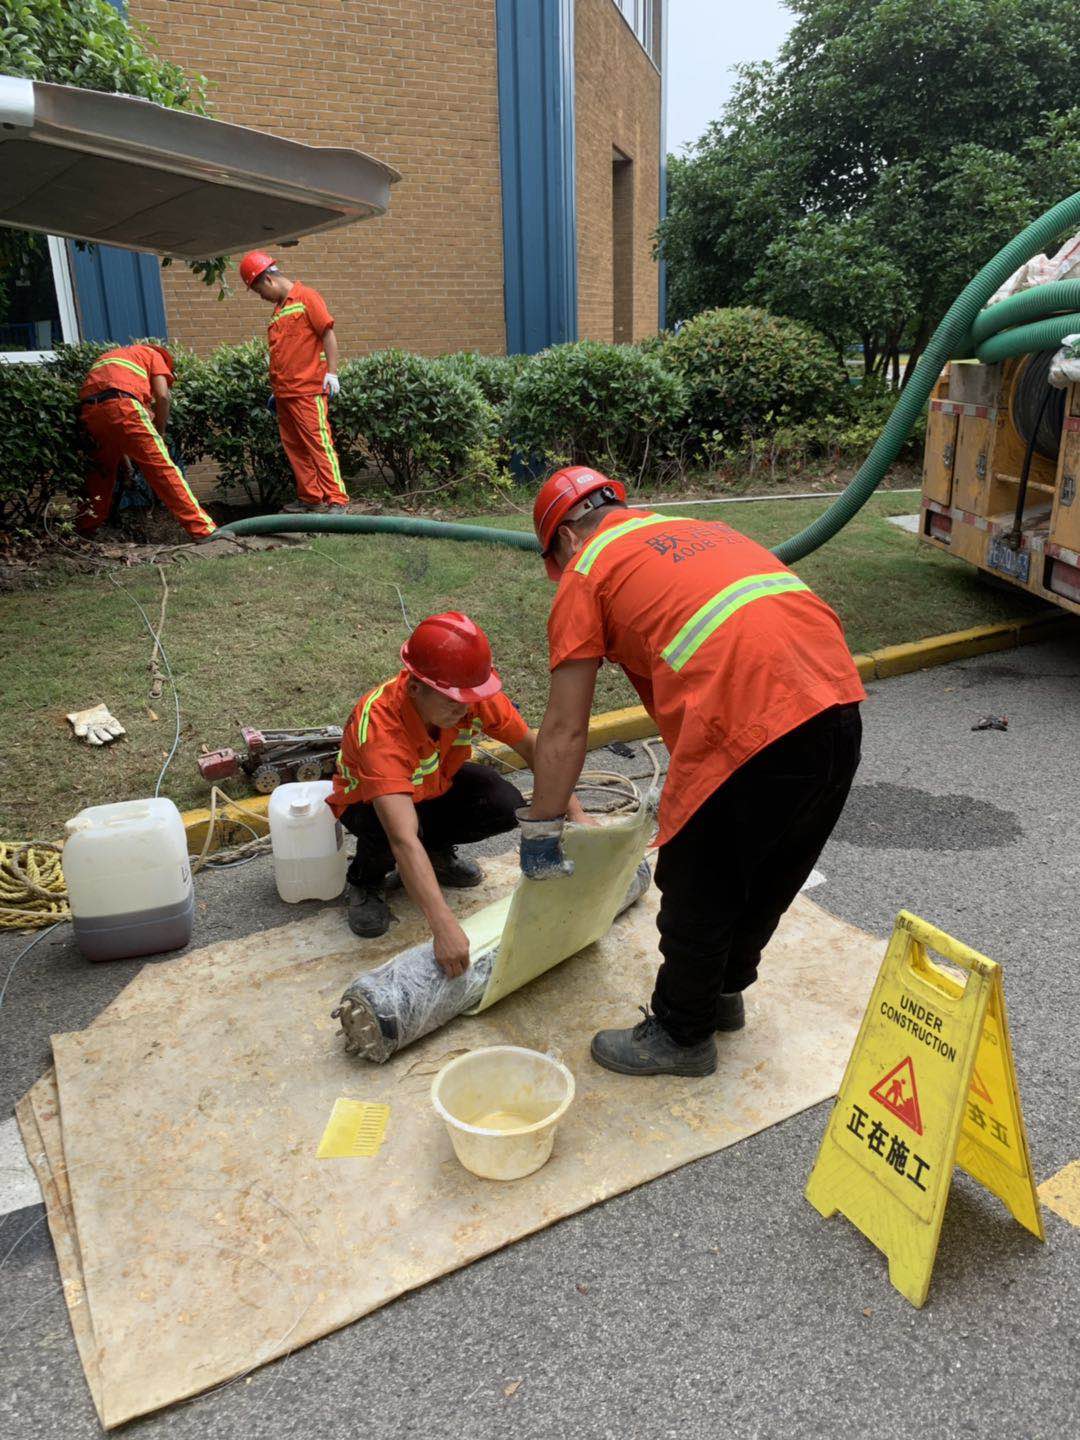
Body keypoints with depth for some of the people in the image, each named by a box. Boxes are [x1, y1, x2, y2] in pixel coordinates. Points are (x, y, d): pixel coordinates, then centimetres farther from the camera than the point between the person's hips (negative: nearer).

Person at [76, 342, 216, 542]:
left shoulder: (112, 355, 41)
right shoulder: (154, 355, 26)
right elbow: (162, 396, 5)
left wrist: (126, 460, 36)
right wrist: (160, 433, 16)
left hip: (88, 409, 6)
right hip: (120, 404, -6)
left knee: (103, 468, 25)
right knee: (161, 466, -6)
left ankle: (86, 527, 32)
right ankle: (203, 529, -10)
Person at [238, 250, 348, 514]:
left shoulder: (306, 297, -1)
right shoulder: (278, 309, 21)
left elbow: (328, 335, -8)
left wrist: (332, 373, -15)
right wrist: (276, 391, 20)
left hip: (308, 390, -8)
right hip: (284, 391, 8)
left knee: (319, 443, -11)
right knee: (294, 447, 7)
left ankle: (336, 500, -12)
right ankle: (310, 499, 12)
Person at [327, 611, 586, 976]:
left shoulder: (470, 692, -27)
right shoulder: (378, 723, -42)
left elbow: (530, 744, -11)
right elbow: (402, 838, -52)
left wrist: (575, 813, -17)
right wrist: (444, 928, -58)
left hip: (435, 784, 4)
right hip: (369, 799, -4)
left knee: (507, 807, -22)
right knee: (387, 832, -38)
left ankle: (437, 851, 9)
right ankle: (366, 879, -1)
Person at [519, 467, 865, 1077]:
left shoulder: (587, 571, 9)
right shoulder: (701, 530, 30)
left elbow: (566, 731, 5)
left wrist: (540, 832, 17)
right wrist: (683, 789, 43)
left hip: (752, 724, -8)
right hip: (841, 704, 8)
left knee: (698, 887, 14)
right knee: (770, 875, 26)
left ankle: (682, 1036, 34)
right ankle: (724, 989, 49)